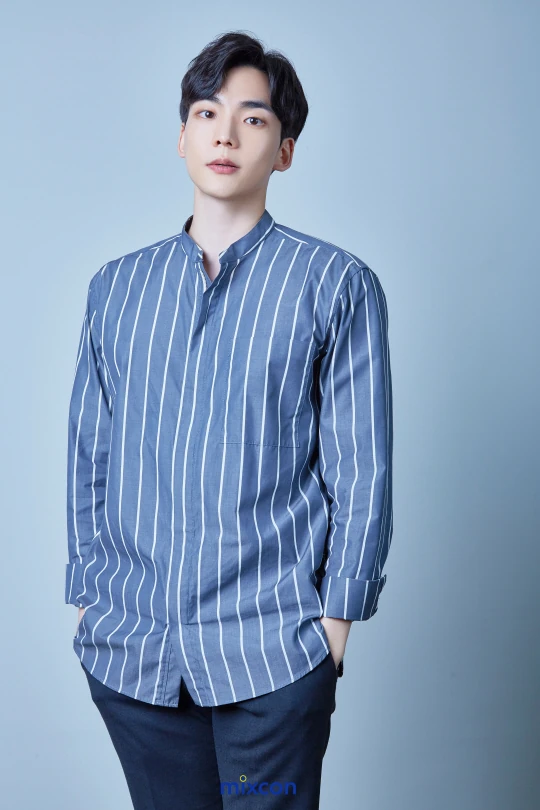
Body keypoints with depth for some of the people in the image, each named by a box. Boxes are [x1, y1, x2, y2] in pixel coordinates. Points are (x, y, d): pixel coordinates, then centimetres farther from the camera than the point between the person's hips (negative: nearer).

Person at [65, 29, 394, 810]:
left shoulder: (336, 285, 0)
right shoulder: (117, 286, 9)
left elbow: (361, 468, -2)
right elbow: (88, 455, 11)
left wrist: (335, 616, -5)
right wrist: (88, 595, 7)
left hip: (272, 656, -3)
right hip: (129, 648, 3)